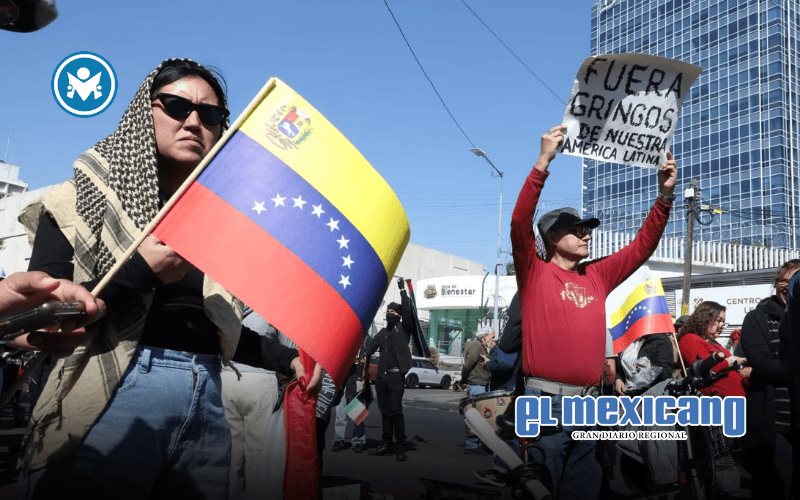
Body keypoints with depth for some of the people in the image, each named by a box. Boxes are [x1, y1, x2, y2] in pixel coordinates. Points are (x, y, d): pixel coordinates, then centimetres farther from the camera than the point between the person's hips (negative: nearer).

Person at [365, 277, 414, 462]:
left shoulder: (404, 328, 2)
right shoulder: (383, 332, 17)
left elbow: (408, 311, -14)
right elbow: (370, 349, 8)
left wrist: (402, 289, -13)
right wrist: (366, 366, -7)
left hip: (396, 376, -6)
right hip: (381, 376, 6)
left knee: (396, 411, -9)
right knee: (385, 411, 9)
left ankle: (401, 447, -6)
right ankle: (386, 444, 15)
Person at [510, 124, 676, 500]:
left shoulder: (597, 276, 14)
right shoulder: (534, 273, -2)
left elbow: (641, 246, 16)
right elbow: (520, 223, -16)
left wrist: (664, 195, 6)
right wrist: (543, 162, -22)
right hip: (545, 402, -6)